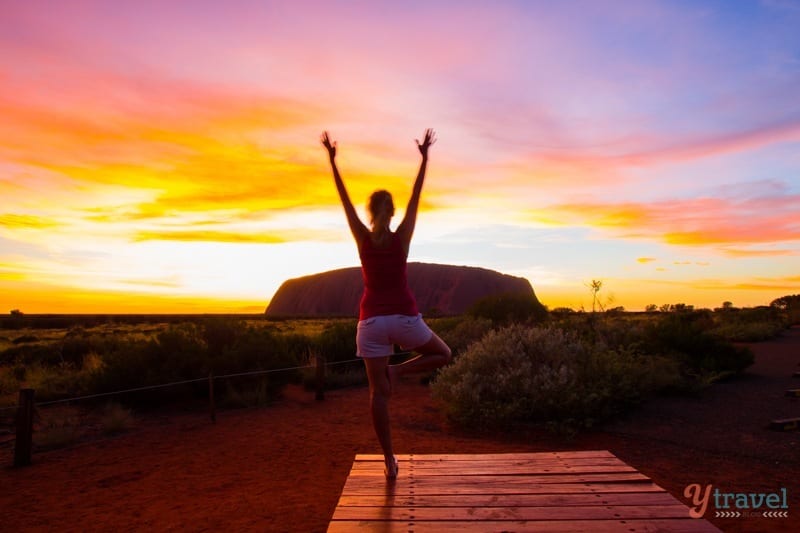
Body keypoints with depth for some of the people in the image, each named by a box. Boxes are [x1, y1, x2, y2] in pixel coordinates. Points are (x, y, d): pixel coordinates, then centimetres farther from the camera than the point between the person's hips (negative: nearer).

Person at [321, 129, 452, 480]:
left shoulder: (363, 238, -1)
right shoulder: (402, 237, -2)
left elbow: (345, 200, 5)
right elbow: (416, 197, 4)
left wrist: (332, 160, 12)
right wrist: (424, 157, 11)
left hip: (372, 321, 1)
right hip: (405, 319, -1)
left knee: (378, 392, 7)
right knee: (443, 354, 24)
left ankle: (389, 461, 9)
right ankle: (398, 370, 0)